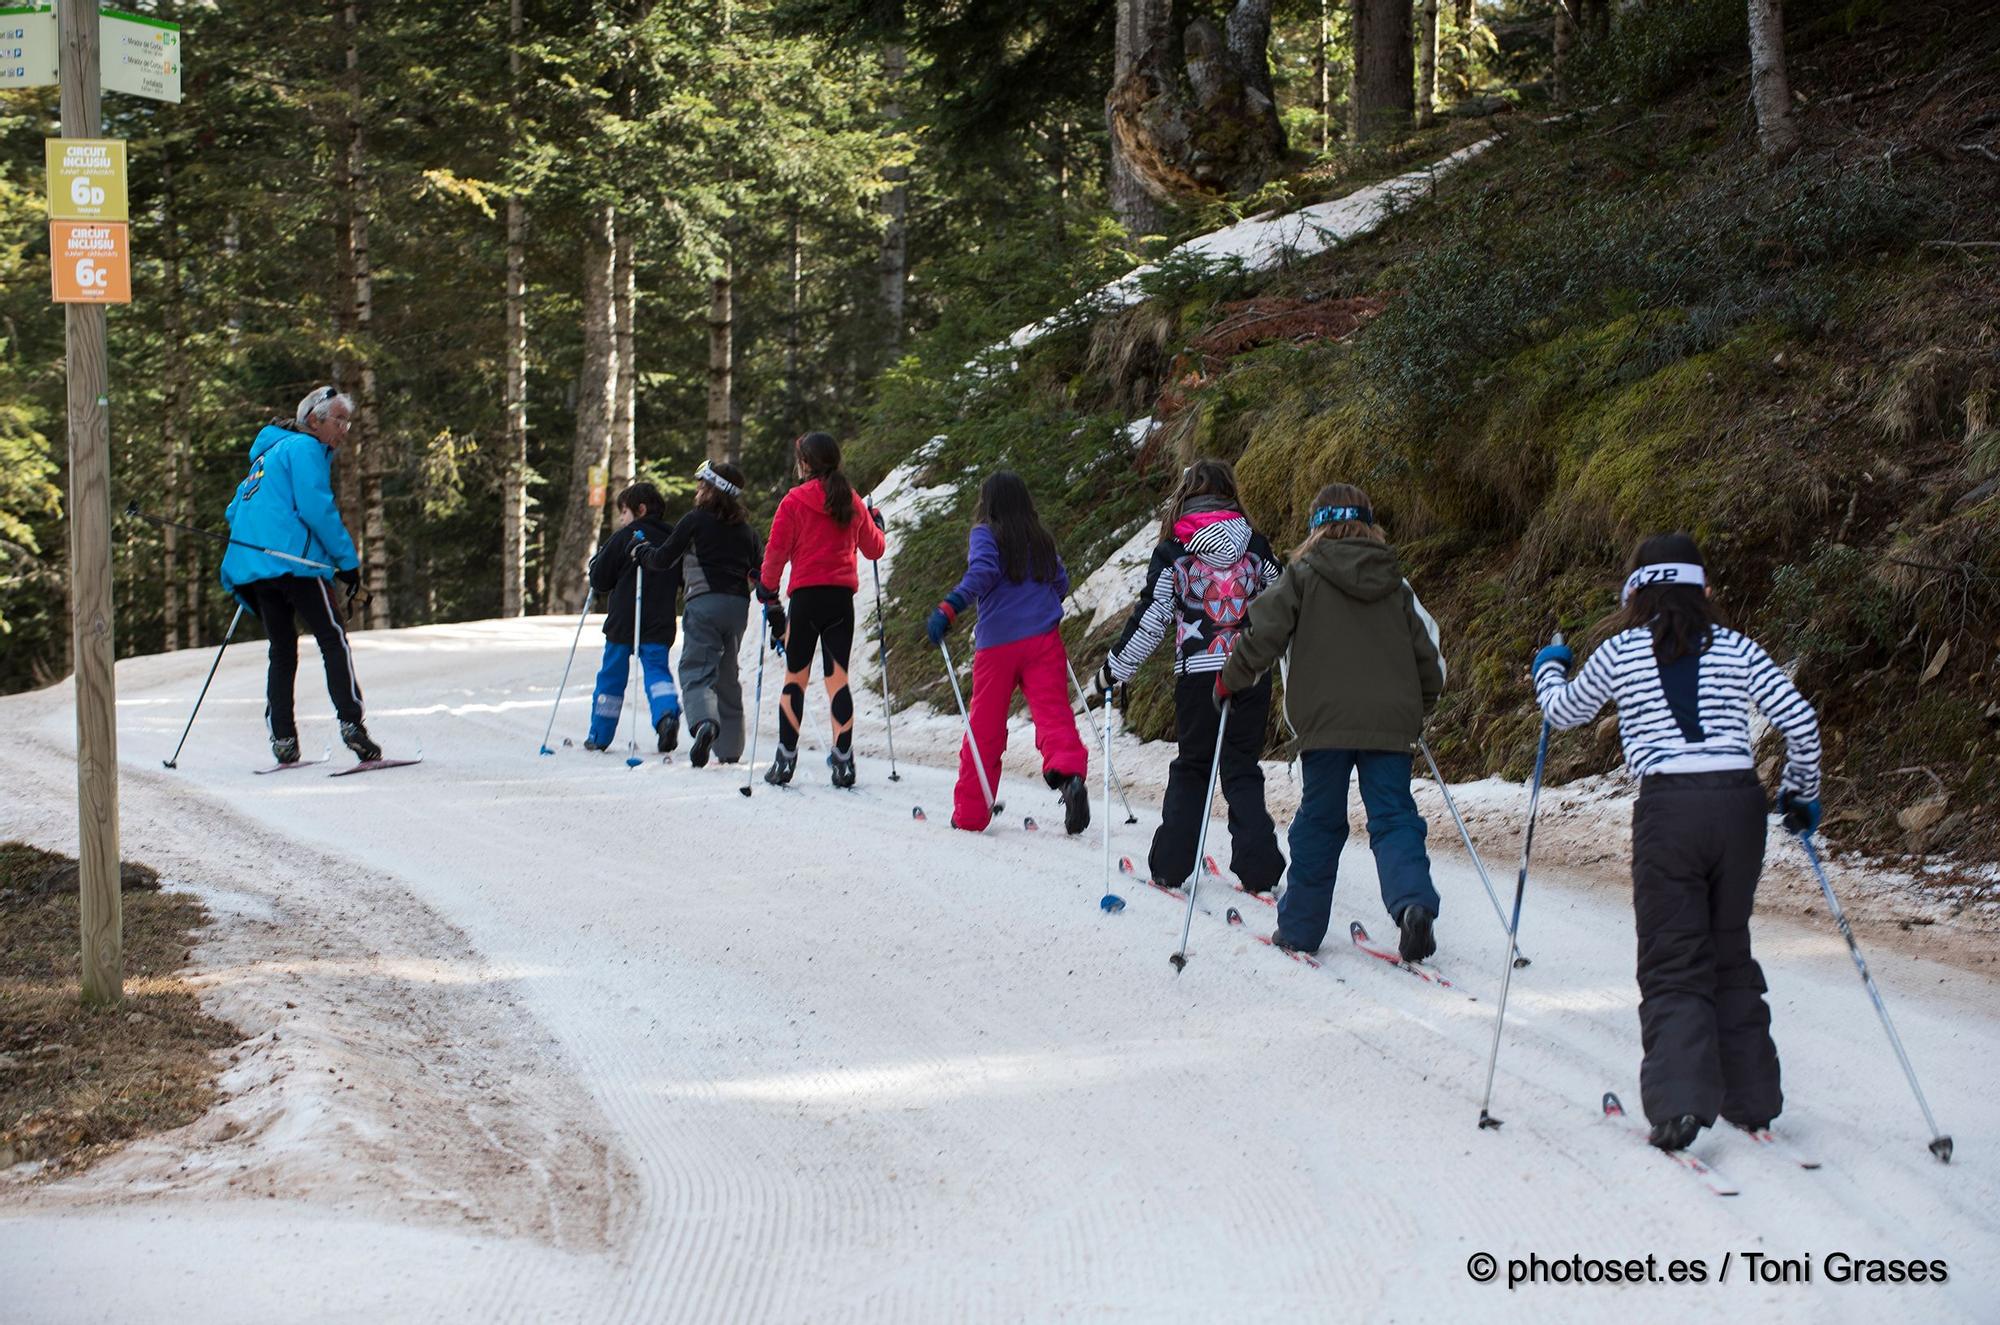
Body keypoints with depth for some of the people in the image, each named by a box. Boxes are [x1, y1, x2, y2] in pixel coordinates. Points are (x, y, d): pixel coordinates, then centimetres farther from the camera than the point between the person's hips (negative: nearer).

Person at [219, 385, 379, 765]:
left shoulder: (268, 453, 26)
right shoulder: (305, 448, -2)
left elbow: (235, 511, 28)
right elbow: (316, 509, -13)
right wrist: (347, 561, -10)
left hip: (251, 566, 9)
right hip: (292, 560, -9)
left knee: (282, 648, 12)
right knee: (333, 639, -10)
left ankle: (282, 738, 4)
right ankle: (351, 724, -23)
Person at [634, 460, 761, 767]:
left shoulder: (696, 520, -1)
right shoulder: (745, 528, 14)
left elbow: (663, 560, 1)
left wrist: (641, 552, 19)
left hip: (704, 603, -6)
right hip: (738, 605, 6)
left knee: (696, 672, -11)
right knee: (727, 676, 14)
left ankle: (704, 723, -40)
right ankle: (729, 749, 12)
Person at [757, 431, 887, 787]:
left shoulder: (795, 501, -4)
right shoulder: (851, 502, 8)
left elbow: (776, 551, -4)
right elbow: (874, 548, 19)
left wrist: (768, 592, 8)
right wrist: (877, 523, 40)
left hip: (806, 597, -3)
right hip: (842, 598, 3)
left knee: (795, 678, 5)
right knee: (837, 678, 5)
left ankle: (786, 758, 2)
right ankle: (843, 760, -2)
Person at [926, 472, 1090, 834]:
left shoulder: (984, 535, -1)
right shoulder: (1041, 540, 13)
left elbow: (983, 572, -19)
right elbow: (1061, 583, 21)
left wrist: (949, 608, -27)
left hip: (997, 643, -2)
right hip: (1043, 640, 2)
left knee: (985, 726, 6)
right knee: (1053, 712, -9)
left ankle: (970, 813, 14)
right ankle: (1070, 773, -39)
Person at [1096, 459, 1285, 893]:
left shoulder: (1173, 552, -3)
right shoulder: (1255, 545, 5)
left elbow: (1149, 618, -3)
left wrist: (1114, 669, 8)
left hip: (1198, 672, -2)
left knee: (1191, 767, 13)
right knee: (1243, 769, 9)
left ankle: (1171, 862, 10)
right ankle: (1258, 868, -2)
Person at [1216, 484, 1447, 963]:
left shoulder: (1304, 574, 0)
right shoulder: (1396, 585, 12)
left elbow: (1264, 632, -5)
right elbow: (1428, 654, 15)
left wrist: (1230, 679, 11)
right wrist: (1419, 709, 31)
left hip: (1325, 720, -2)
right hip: (1390, 721, 2)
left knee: (1319, 822, 8)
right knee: (1394, 817, 1)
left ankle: (1300, 927, 13)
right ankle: (1414, 901, -24)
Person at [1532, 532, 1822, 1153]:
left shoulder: (1622, 651, 5)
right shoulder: (1735, 648, 9)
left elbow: (1565, 711, 21)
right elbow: (1800, 719, 4)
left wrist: (1548, 669, 43)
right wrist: (1801, 793, 20)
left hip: (1667, 808, -2)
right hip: (1738, 803, 3)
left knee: (1673, 967, 1)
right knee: (1731, 956, 18)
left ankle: (1679, 1099, -18)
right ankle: (1751, 1098, 20)